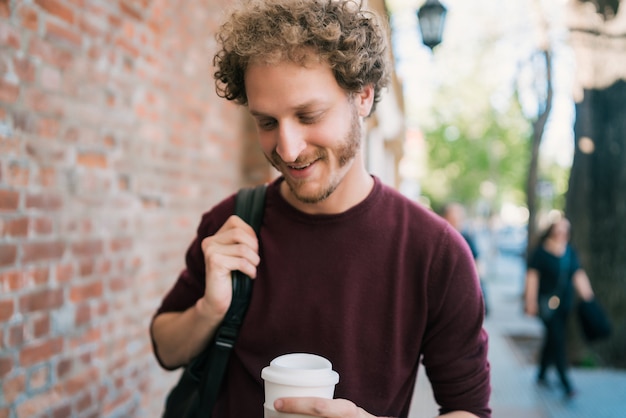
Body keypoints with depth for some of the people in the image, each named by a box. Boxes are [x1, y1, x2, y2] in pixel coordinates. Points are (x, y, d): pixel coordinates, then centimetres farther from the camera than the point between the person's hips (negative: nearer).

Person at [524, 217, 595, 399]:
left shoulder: (570, 252, 9)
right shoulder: (540, 252, -8)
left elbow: (579, 275, 11)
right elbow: (533, 276, -9)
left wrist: (588, 296, 7)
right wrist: (531, 302, -11)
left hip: (565, 303, 6)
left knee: (552, 339, 14)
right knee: (558, 340, -9)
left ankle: (542, 374, 29)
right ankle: (565, 383, -6)